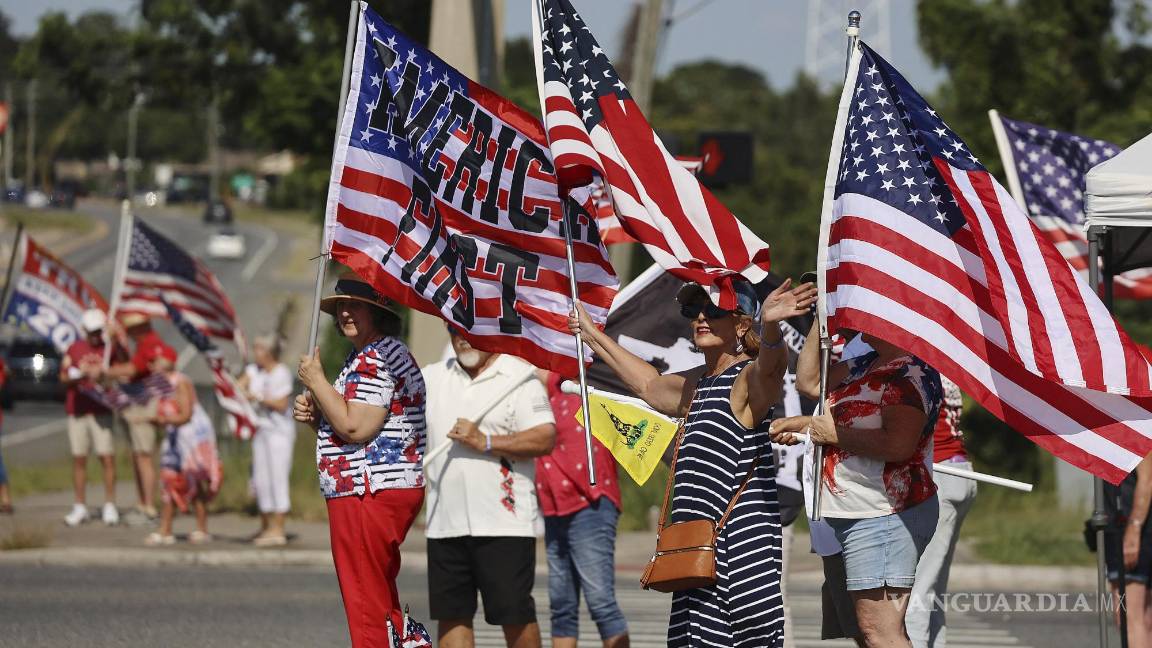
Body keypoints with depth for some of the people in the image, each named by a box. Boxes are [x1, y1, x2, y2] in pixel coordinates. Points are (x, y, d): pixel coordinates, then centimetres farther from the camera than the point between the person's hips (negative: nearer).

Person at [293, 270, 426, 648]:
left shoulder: (376, 358, -15)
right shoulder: (372, 355, 20)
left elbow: (356, 428, -24)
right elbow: (352, 428, 26)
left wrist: (316, 382, -13)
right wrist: (313, 414, 7)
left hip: (370, 493, -11)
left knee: (365, 603, -9)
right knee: (382, 600, 18)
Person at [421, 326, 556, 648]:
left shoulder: (519, 377, -3)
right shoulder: (433, 377, 15)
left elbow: (545, 438, -12)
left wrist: (486, 442, -18)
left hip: (504, 522, -5)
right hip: (445, 523, 5)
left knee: (515, 615, -2)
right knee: (451, 615, 4)